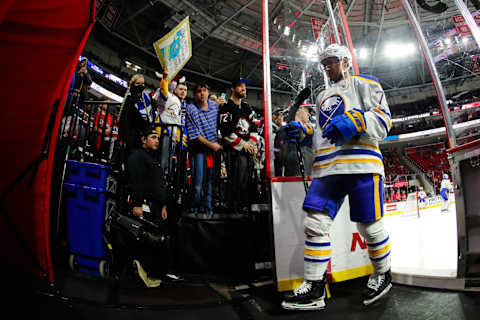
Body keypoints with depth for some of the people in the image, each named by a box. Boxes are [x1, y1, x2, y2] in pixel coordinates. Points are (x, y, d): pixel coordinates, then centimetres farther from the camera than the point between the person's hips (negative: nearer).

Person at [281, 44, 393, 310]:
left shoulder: (364, 84, 10)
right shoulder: (323, 96, 30)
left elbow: (383, 120, -2)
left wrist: (355, 122, -19)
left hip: (361, 164, -6)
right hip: (327, 168, 6)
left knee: (369, 226, 2)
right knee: (315, 223, -4)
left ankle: (383, 275, 28)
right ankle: (314, 288, 4)